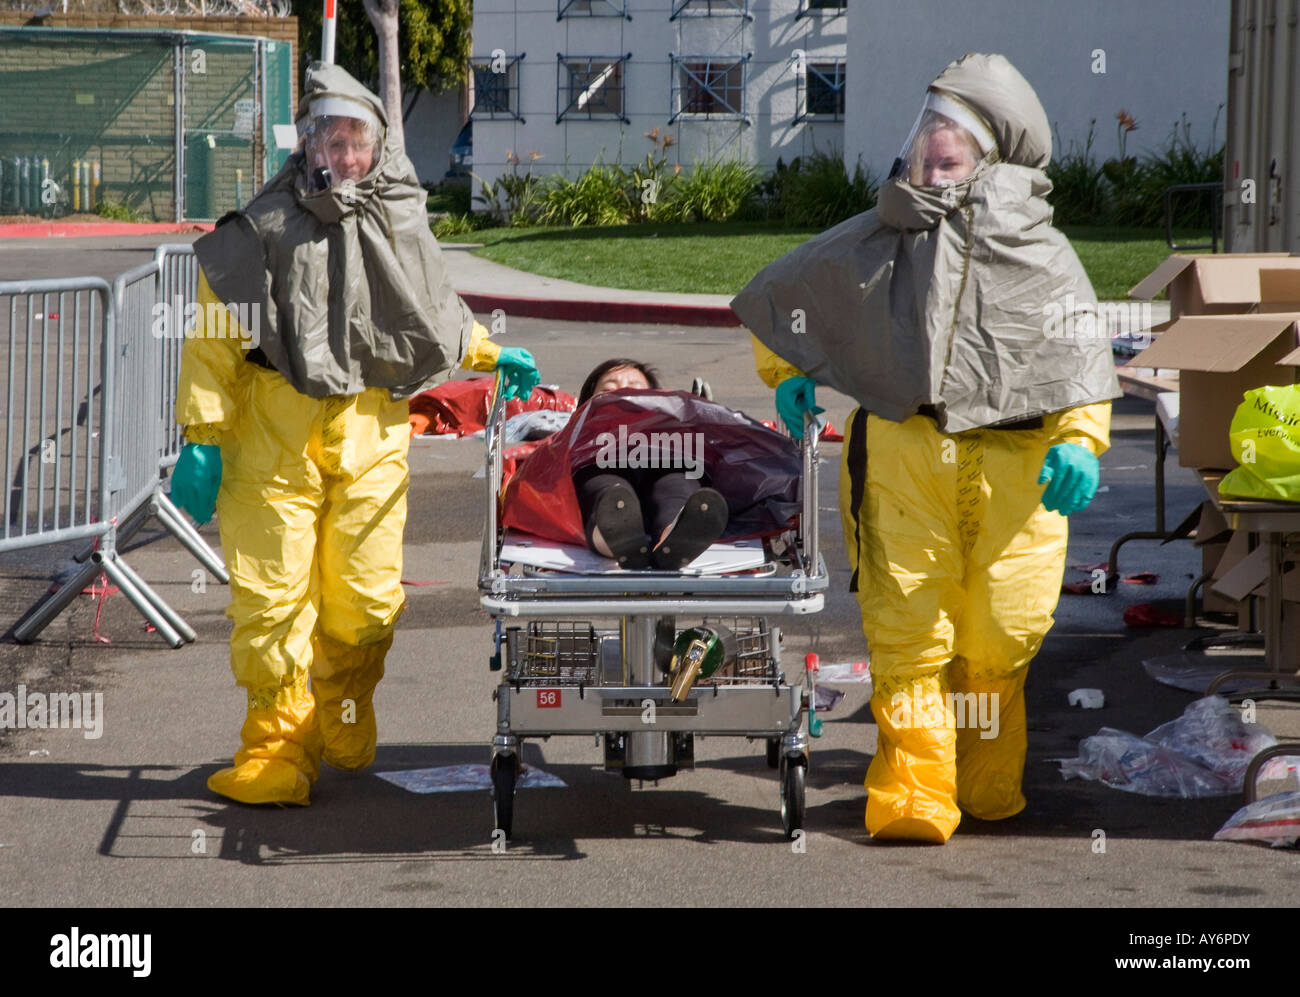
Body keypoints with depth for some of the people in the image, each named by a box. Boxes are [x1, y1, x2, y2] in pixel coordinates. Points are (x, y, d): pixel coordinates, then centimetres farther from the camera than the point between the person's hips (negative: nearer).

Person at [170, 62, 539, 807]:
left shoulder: (401, 222, 10)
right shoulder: (265, 230, -1)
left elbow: (435, 309, 31)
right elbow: (214, 340, 0)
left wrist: (490, 355, 27)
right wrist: (203, 437, -5)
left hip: (371, 434, 3)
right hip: (276, 432, -3)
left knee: (366, 593, 2)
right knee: (273, 596, -5)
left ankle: (344, 720, 28)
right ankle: (277, 749, 2)